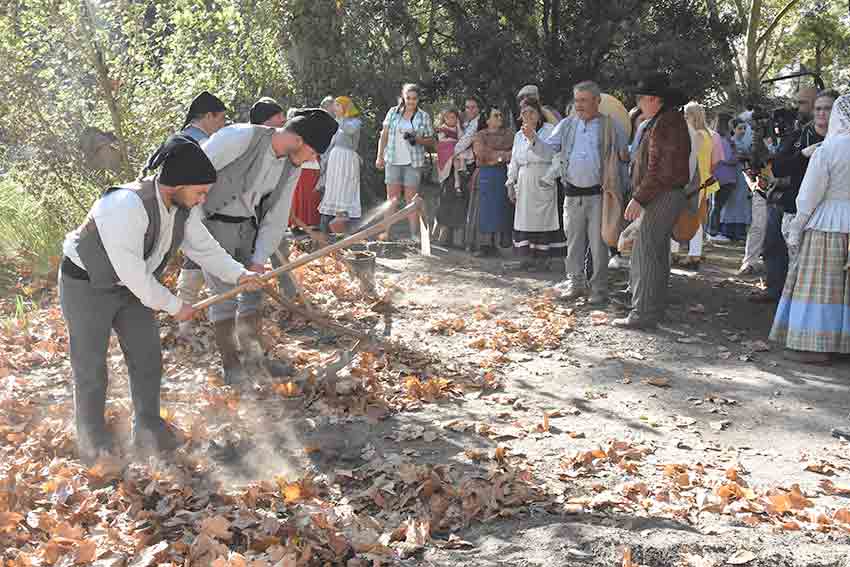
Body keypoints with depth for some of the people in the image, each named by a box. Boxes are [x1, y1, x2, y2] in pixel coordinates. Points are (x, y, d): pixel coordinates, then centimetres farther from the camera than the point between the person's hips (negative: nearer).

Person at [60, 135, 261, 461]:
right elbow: (131, 272, -33)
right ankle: (92, 439, 23)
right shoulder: (126, 205, -37)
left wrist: (238, 275, -16)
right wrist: (174, 306, -22)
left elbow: (204, 247, -2)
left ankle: (147, 428, 23)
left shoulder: (183, 206, -11)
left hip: (132, 286, 7)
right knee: (91, 369, 4)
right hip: (87, 287, -7)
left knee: (147, 358, 7)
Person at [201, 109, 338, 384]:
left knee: (253, 288, 11)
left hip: (247, 225, 7)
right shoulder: (239, 138, -26)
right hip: (213, 224, -7)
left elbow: (277, 215, 1)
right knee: (225, 295, -5)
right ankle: (230, 365, 9)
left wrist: (259, 259, -4)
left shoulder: (292, 166, -3)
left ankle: (255, 354, 27)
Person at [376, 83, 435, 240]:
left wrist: (417, 139, -12)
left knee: (411, 198, -2)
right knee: (392, 198, 3)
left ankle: (415, 234, -1)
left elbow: (430, 140, 7)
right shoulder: (393, 112, 7)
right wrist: (380, 156, 4)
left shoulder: (423, 116, 5)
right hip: (393, 161, 1)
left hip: (413, 162, -1)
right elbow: (384, 136, 10)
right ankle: (387, 231, 4)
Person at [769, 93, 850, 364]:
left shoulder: (828, 149, -12)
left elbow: (810, 196, -10)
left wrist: (795, 230, -2)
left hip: (826, 226, -5)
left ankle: (814, 344, 3)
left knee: (817, 284, 1)